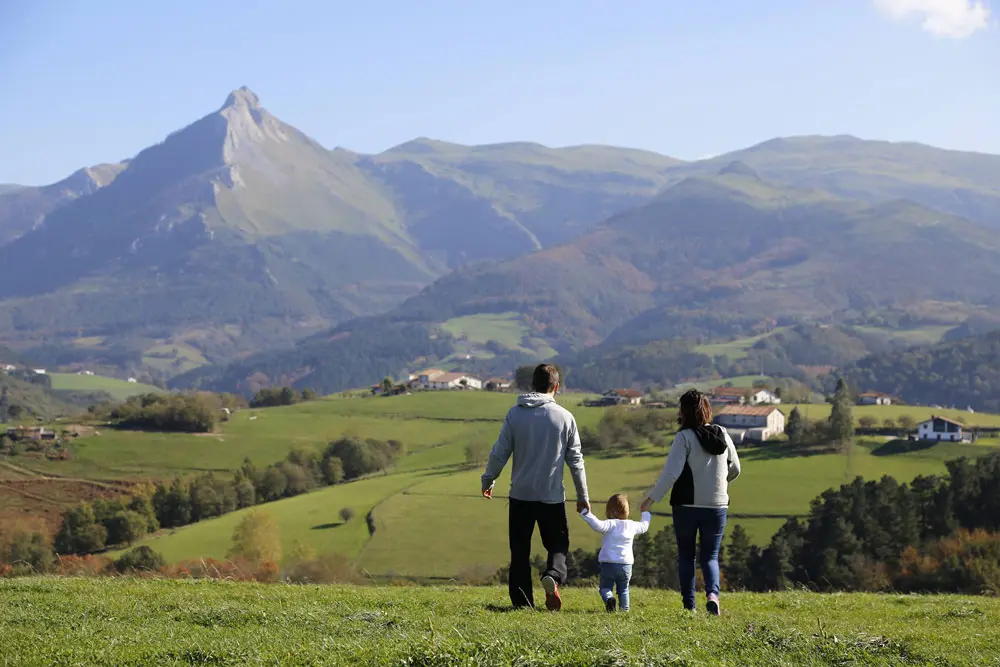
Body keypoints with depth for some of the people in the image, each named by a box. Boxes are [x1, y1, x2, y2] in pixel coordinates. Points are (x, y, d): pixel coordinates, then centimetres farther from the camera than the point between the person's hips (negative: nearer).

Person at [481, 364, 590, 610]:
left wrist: (488, 480, 15)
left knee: (520, 551, 9)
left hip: (521, 495, 1)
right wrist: (582, 496, 11)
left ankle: (522, 601, 4)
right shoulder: (565, 417, -2)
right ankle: (553, 575, -18)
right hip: (553, 496, -1)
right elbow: (575, 460, 2)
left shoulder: (515, 414, -1)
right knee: (558, 544, 12)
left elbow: (500, 453, -1)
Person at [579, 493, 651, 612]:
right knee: (623, 589, 18)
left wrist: (586, 514, -27)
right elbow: (644, 526, 28)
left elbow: (598, 525, -29)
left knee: (605, 587, 5)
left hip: (608, 563, -3)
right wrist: (645, 513, 46)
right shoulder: (632, 525, 7)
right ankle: (624, 607, 3)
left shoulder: (610, 524, -9)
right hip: (626, 564, 4)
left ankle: (609, 598, -23)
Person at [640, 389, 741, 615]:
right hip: (716, 506, 3)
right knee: (710, 556, 11)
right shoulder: (722, 435, 3)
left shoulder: (685, 437, -12)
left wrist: (652, 498, -13)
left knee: (686, 556, 11)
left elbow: (671, 472, -19)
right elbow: (735, 469, 14)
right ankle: (712, 594, -15)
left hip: (687, 506, -3)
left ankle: (689, 605, 9)